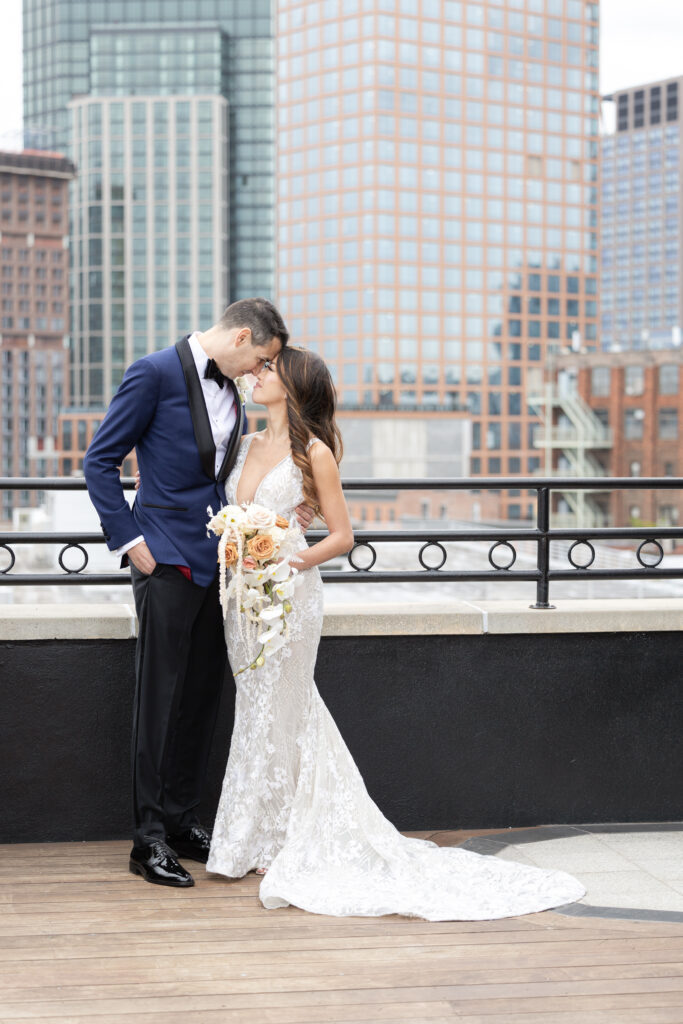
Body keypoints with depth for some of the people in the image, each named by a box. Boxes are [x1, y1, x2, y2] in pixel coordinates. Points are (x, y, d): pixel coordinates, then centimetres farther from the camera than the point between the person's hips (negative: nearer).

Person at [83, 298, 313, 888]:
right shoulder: (157, 373, -8)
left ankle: (182, 822, 20)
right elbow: (100, 460, -8)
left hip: (216, 562, 7)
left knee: (202, 698, 10)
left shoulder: (230, 391, 14)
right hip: (168, 561, -7)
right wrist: (128, 539, -13)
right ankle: (150, 839, 3)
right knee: (160, 701, -4)